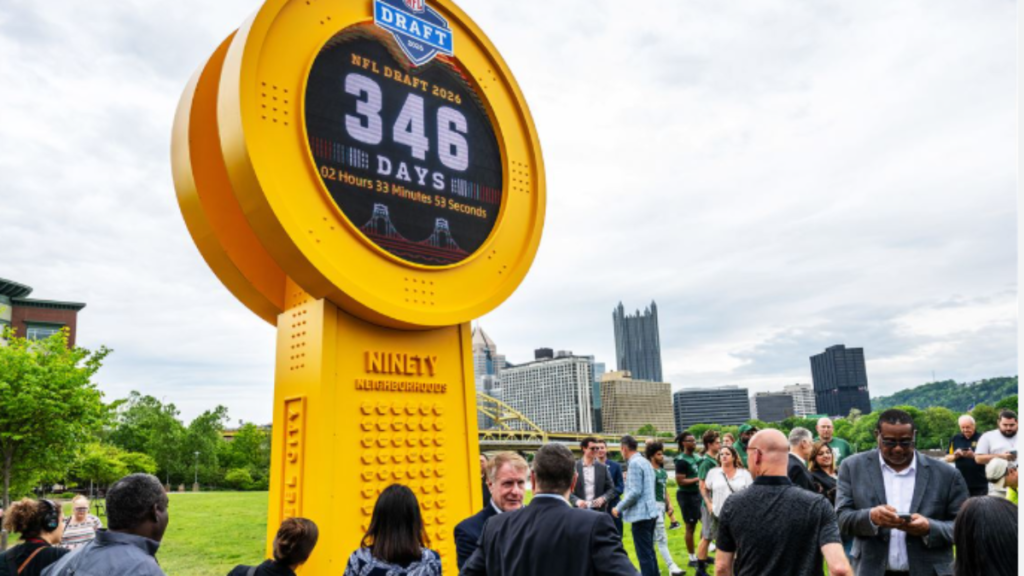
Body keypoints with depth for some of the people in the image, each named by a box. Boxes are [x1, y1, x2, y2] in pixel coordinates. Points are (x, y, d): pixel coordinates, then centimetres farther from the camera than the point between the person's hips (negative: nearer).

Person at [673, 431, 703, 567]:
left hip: (698, 493, 8)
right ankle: (692, 558, 15)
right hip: (687, 495, -8)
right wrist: (698, 479, -20)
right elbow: (680, 481, -22)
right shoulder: (681, 460, -17)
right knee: (690, 527, 3)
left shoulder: (697, 456, 8)